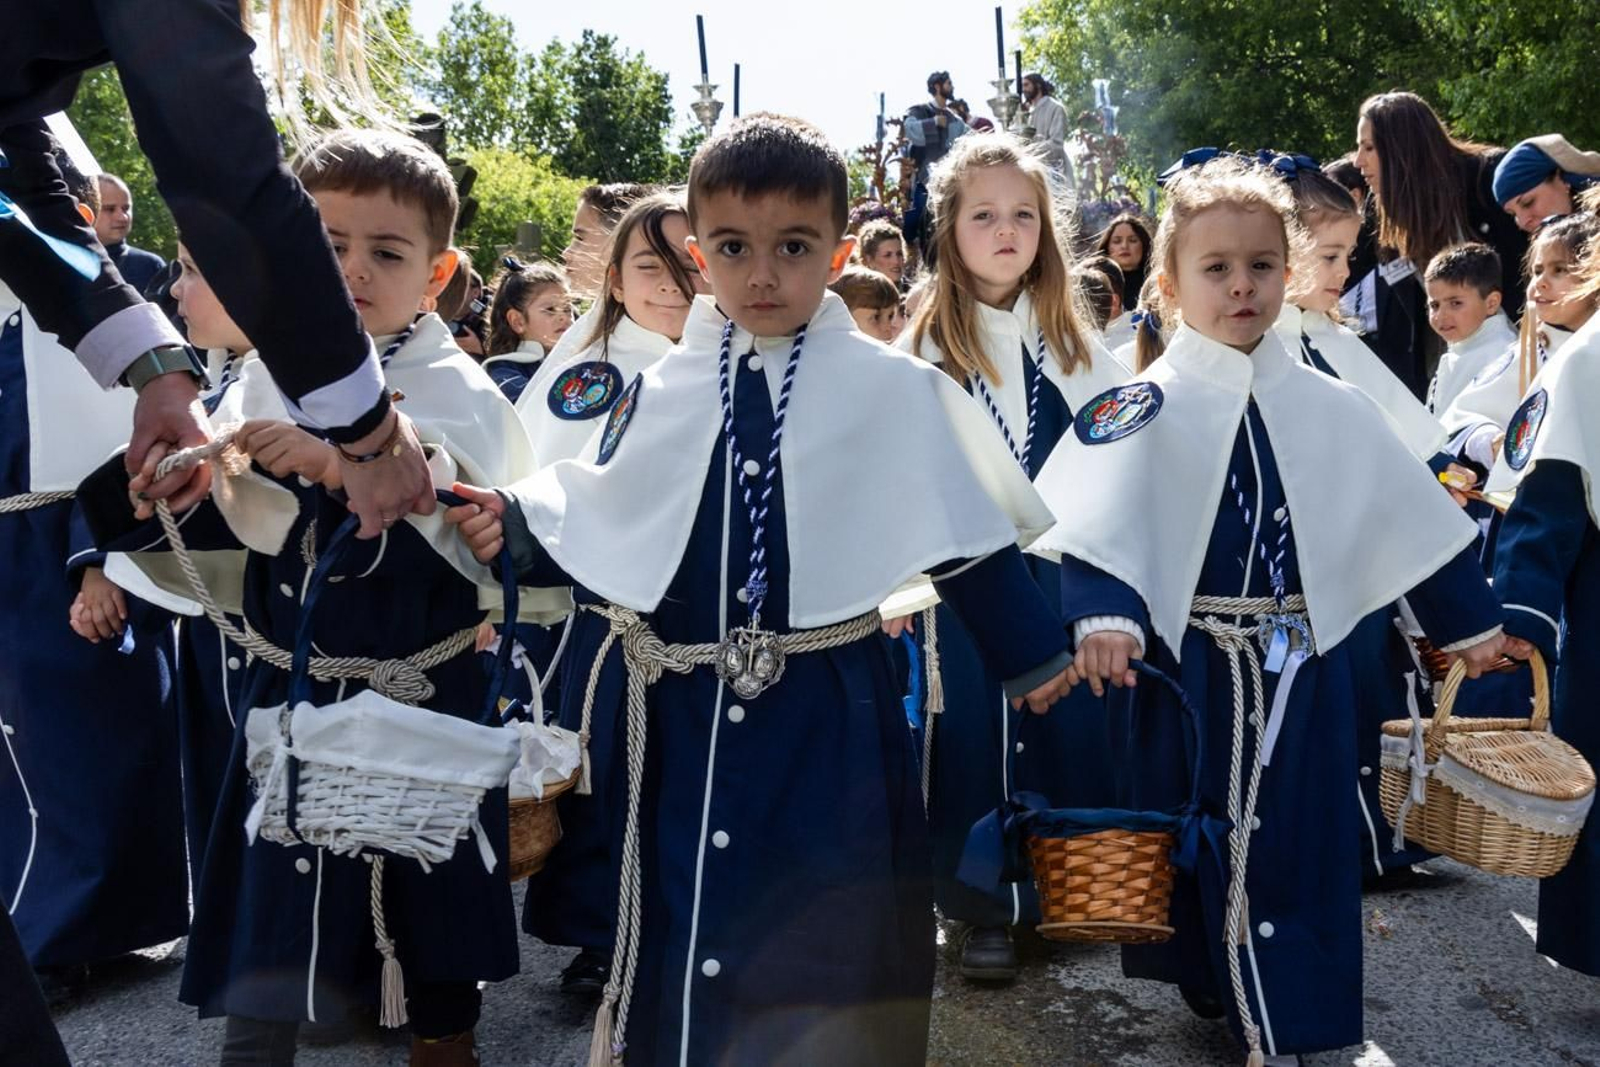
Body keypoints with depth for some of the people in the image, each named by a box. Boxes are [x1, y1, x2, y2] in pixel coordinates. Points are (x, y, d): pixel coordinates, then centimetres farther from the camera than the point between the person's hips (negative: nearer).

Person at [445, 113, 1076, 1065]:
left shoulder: (896, 392, -3)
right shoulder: (660, 395, 5)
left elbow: (964, 531, 2)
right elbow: (607, 541, 10)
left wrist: (1031, 653, 4)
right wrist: (515, 530, -5)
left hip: (831, 717, -3)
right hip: (684, 713, 3)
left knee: (830, 943, 6)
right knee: (678, 937, 15)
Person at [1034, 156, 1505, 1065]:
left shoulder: (1331, 408, 5)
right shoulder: (1148, 408, -6)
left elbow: (1412, 515, 11)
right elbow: (1101, 520, -18)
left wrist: (1469, 618, 14)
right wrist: (1103, 613, -34)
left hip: (1303, 660, 3)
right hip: (1192, 659, -2)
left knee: (1303, 836, 7)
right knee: (1203, 834, 9)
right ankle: (1214, 981, 31)